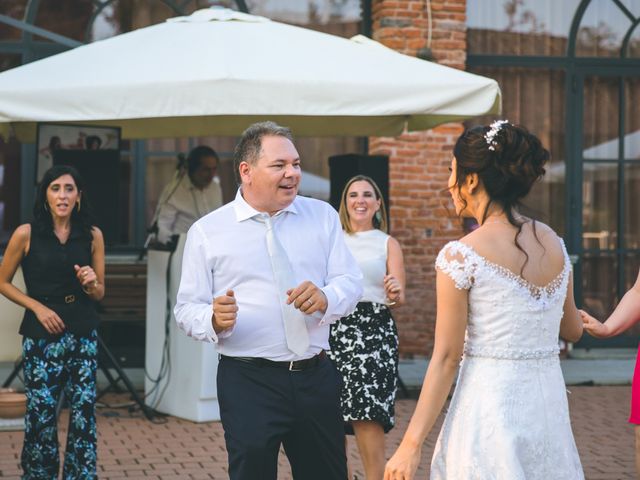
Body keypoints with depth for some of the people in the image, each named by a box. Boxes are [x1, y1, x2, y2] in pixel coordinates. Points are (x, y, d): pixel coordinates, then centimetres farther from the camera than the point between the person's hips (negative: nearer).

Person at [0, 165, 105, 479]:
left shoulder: (92, 235, 3)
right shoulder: (27, 234, -5)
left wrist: (90, 284, -11)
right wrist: (38, 307, -8)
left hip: (83, 336, 2)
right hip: (41, 337, -2)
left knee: (84, 416, 0)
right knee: (41, 416, 0)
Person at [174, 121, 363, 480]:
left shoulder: (323, 216, 9)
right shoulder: (207, 232, 1)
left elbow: (351, 282, 2)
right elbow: (187, 309, 1)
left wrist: (325, 298, -21)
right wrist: (215, 320, -22)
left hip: (317, 375, 3)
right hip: (248, 382, -3)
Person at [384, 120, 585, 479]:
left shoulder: (460, 255, -12)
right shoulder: (554, 244, 5)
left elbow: (446, 358, -13)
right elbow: (573, 329, 17)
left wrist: (411, 444, -8)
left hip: (490, 403, -6)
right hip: (550, 403, 6)